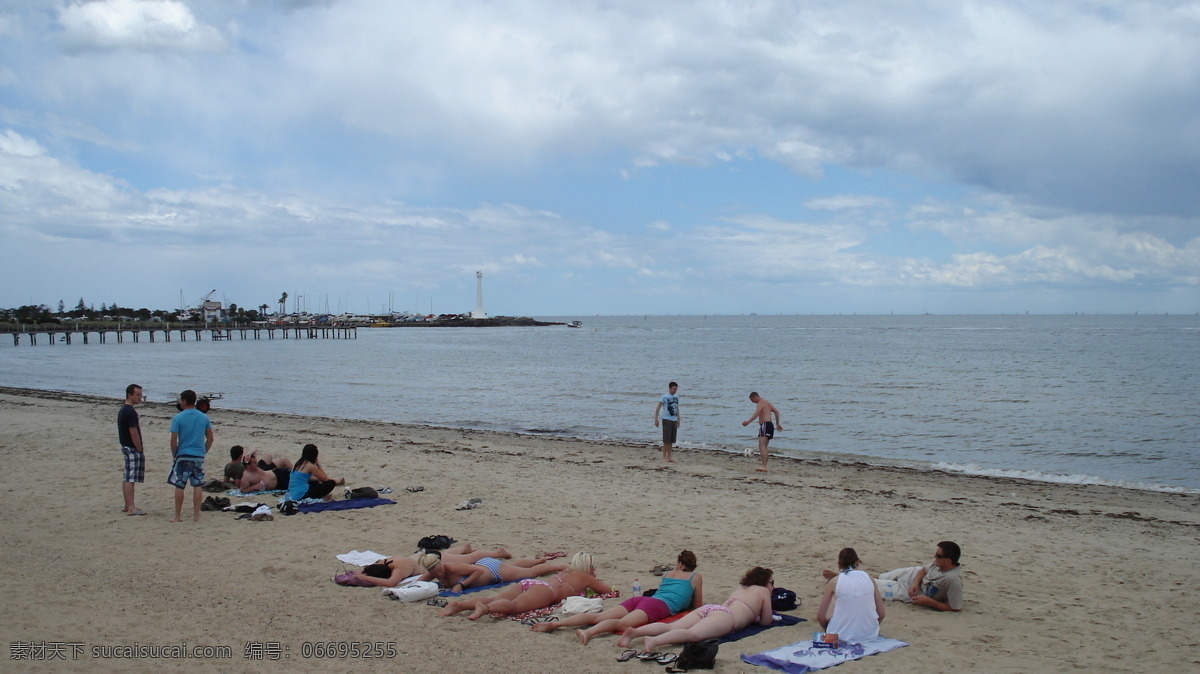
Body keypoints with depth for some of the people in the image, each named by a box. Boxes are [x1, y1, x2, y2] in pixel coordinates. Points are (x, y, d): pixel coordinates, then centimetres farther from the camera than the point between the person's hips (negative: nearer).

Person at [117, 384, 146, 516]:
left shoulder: (122, 409, 14)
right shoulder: (130, 412, -18)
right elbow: (133, 433, -20)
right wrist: (140, 450, -14)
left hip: (125, 446, 10)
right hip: (132, 448, -10)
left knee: (126, 477, 13)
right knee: (130, 478, -8)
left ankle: (127, 506, 19)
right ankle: (131, 508, -7)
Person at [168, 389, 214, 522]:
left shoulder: (177, 418, -8)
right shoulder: (204, 417, 4)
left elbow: (173, 440, -10)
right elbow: (210, 438, 6)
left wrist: (174, 455, 3)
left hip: (183, 456, -3)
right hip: (199, 456, 3)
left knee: (179, 487, 5)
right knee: (197, 486, 8)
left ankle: (177, 516, 9)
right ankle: (196, 515, 8)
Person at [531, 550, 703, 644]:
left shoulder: (667, 574, 36)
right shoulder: (696, 577, 21)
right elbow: (697, 605, 27)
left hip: (639, 599, 5)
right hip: (661, 606, -5)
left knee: (597, 617, -12)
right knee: (622, 623, -32)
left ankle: (554, 623, -31)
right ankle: (588, 632, -61)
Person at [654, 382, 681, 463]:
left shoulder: (676, 397, 12)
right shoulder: (665, 397, -8)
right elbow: (657, 408, -9)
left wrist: (678, 420, 22)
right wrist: (656, 419, -14)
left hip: (674, 421, 6)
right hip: (667, 420, -6)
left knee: (671, 440, 9)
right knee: (666, 440, -6)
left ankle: (669, 457, 16)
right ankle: (664, 458, -1)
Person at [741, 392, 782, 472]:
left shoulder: (760, 403, -6)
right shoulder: (766, 403, 24)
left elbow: (756, 414, -25)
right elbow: (776, 412, 31)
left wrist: (748, 421, -37)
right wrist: (777, 424, 39)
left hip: (765, 425, -10)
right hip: (769, 425, 10)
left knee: (762, 445, -20)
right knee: (763, 447, 16)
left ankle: (764, 466, -33)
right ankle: (764, 466, 18)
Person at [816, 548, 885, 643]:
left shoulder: (834, 582, -2)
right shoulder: (868, 578, 4)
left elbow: (821, 616, -1)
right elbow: (881, 614, 5)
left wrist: (827, 630, 20)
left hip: (842, 636, -2)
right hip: (869, 634, 2)